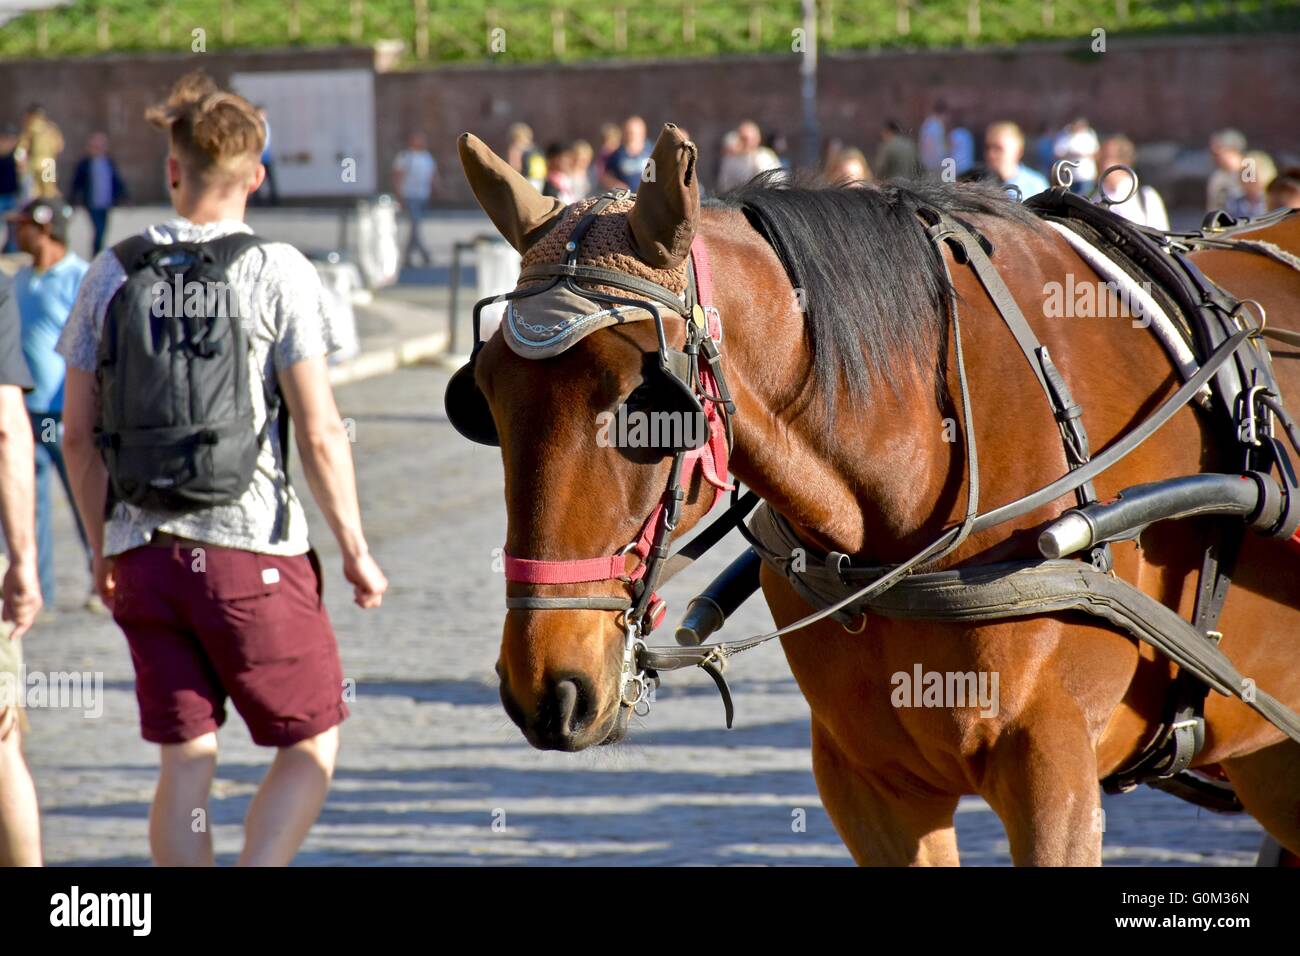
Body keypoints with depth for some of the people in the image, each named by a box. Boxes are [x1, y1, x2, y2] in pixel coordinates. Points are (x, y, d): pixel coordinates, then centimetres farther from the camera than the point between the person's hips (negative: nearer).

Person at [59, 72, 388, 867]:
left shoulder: (111, 274, 4)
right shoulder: (278, 273, -7)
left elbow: (79, 434, 7)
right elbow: (320, 433, -10)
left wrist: (103, 549, 18)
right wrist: (356, 551, -1)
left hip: (143, 557, 4)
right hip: (251, 558, -4)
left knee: (184, 765, 11)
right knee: (312, 745, 9)